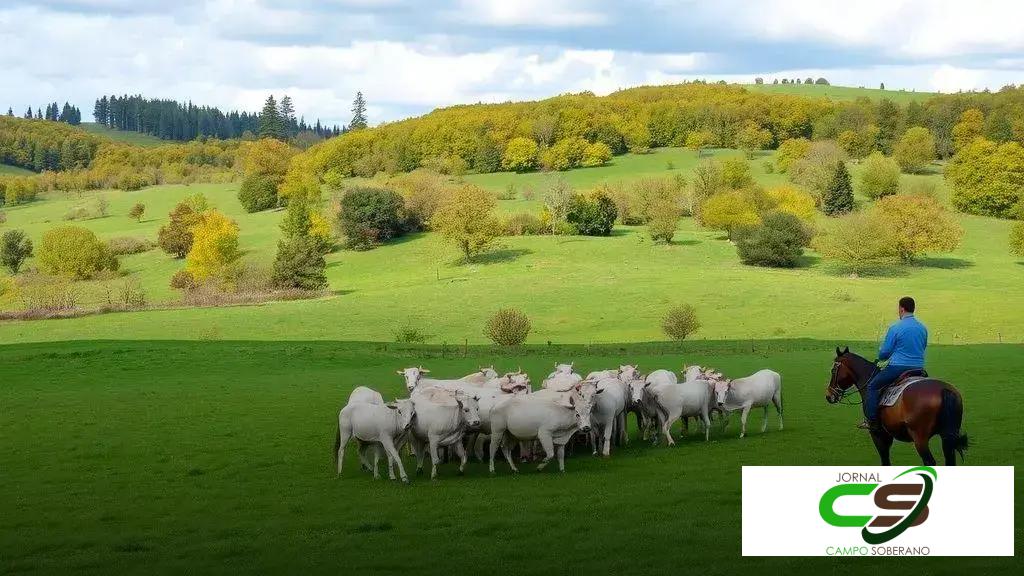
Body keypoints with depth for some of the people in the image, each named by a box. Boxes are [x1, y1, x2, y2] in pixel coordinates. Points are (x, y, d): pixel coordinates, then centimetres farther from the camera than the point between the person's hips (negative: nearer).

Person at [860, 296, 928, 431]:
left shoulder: (896, 328, -12)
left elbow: (883, 353, -7)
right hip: (918, 368, 6)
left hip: (898, 367, -6)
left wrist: (881, 357, 16)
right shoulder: (923, 328, 7)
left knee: (873, 386, 7)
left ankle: (872, 420, 1)